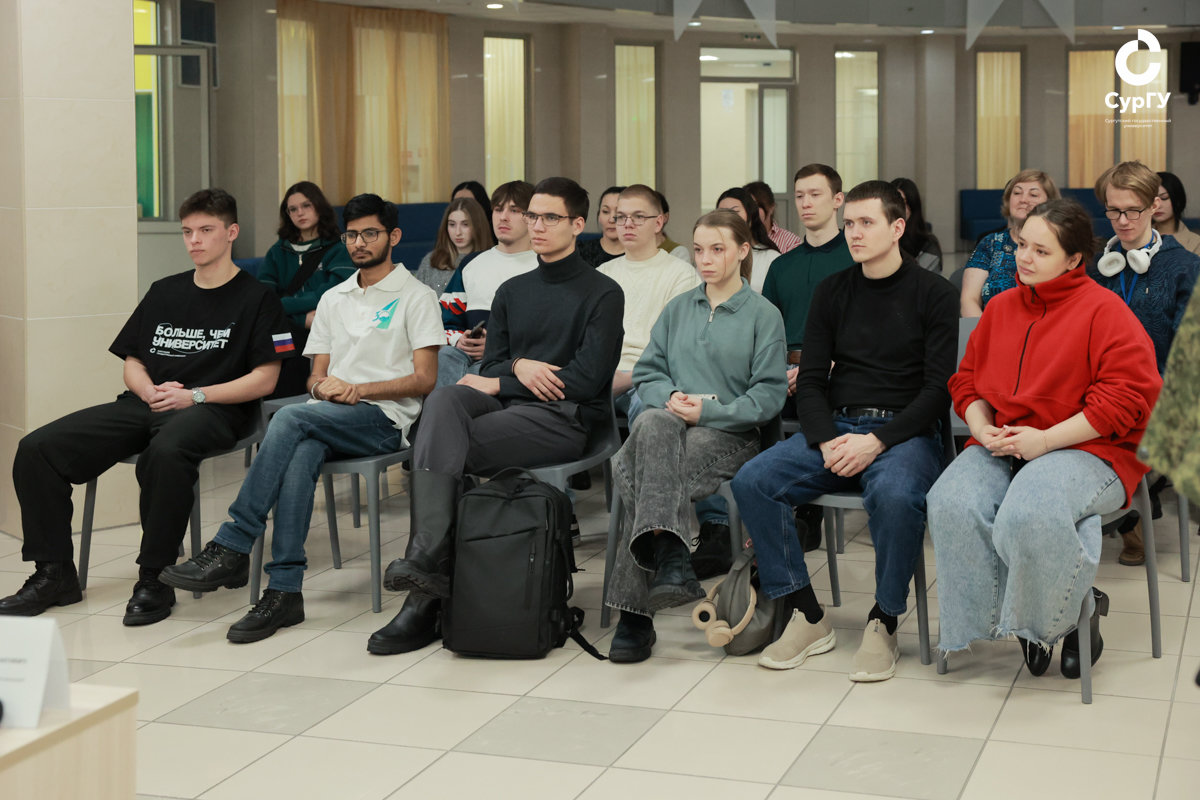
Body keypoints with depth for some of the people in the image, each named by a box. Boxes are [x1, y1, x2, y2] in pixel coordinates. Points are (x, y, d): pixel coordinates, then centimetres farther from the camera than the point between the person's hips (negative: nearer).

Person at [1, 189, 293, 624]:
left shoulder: (256, 298, 5)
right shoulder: (164, 292, 22)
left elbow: (264, 379, -4)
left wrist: (194, 396, -13)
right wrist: (150, 391, -1)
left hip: (212, 410, -6)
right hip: (145, 405, 6)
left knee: (166, 452, -43)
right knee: (37, 448, -14)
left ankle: (154, 579, -28)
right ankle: (54, 573, -5)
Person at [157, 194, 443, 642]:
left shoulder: (415, 297, 6)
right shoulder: (333, 299, 25)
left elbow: (423, 380, -3)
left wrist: (358, 390, -13)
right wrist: (322, 387, -4)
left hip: (383, 419, -4)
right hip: (326, 419, 4)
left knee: (290, 419, -33)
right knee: (299, 455, -34)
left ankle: (231, 547, -32)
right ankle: (284, 590, -38)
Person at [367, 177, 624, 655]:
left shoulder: (602, 294, 3)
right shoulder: (512, 292, 24)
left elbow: (586, 380, -8)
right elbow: (491, 365, 18)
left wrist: (500, 384, -6)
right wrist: (518, 367, -7)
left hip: (562, 418, -5)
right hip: (505, 403, 5)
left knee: (438, 446, -27)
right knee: (444, 399, -30)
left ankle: (426, 599, -29)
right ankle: (427, 555, -41)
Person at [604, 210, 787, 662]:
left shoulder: (764, 315, 7)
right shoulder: (678, 309, 22)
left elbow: (769, 395, -2)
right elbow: (647, 371, 17)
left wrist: (708, 410, -13)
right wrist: (671, 397, -5)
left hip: (728, 434, -3)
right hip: (671, 422, 4)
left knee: (640, 472, -32)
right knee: (654, 422, -36)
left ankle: (635, 611, -35)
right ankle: (669, 559, -45)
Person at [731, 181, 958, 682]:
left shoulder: (932, 293, 1)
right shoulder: (832, 292, 14)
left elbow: (938, 388, -6)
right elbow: (811, 381, 11)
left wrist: (876, 442, -17)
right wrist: (827, 442, -9)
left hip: (904, 430, -4)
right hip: (835, 428, 4)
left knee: (895, 495, -38)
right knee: (752, 481, -20)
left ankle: (884, 624, -16)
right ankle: (808, 618, -12)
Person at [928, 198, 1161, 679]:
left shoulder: (1104, 311, -5)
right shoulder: (1001, 307, 15)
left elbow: (1127, 396, -13)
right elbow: (967, 380, 20)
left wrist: (1045, 440, -17)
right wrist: (982, 429, -3)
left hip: (1086, 450, -5)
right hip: (1003, 446, 6)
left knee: (1031, 512, -36)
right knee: (952, 503, -26)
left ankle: (1073, 615, -7)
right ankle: (1003, 616, -8)